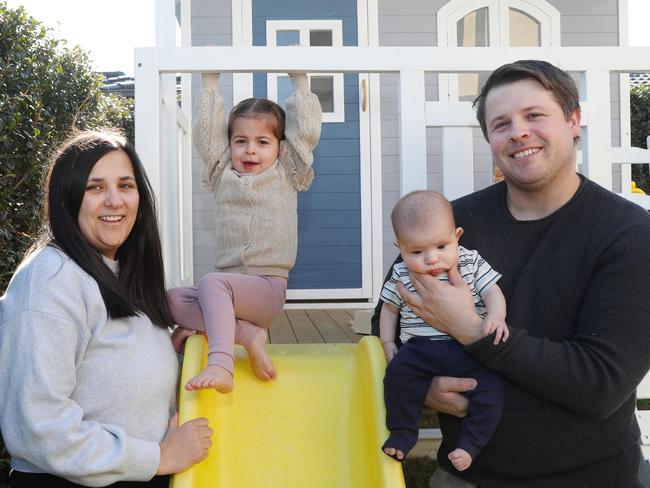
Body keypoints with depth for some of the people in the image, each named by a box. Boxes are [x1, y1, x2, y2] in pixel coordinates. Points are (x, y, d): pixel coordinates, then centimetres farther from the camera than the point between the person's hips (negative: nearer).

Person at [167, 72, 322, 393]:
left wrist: (300, 81, 10)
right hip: (228, 288, 5)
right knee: (172, 300, -21)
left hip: (268, 288, -4)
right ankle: (248, 335, -25)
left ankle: (221, 364, -43)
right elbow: (206, 131, 13)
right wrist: (210, 84, 15)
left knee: (212, 282, -33)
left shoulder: (286, 175, 10)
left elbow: (305, 130, 5)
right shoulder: (222, 176, 17)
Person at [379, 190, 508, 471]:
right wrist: (387, 343, 9)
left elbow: (492, 292, 3)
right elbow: (389, 308, 19)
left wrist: (495, 317, -19)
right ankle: (402, 432, -10)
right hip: (420, 348, 0)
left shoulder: (472, 263, 3)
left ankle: (471, 442, -9)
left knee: (491, 382, -23)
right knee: (399, 371, -27)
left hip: (469, 346, 0)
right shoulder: (401, 275, 6)